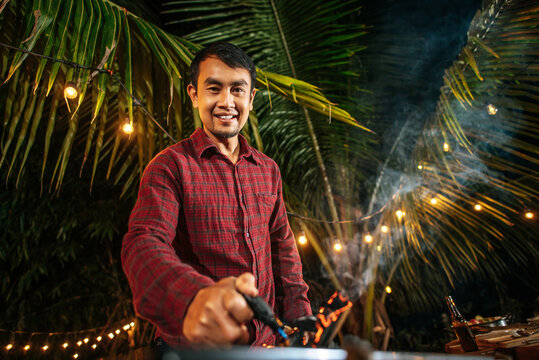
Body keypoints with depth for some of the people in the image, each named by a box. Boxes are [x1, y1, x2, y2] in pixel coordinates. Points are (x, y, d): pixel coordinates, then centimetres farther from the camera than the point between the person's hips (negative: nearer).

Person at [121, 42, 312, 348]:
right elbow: (144, 244, -25)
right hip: (192, 344, -4)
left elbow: (282, 246, 11)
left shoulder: (268, 169, 6)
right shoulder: (171, 166, -11)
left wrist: (300, 318, 2)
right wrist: (195, 297, -46)